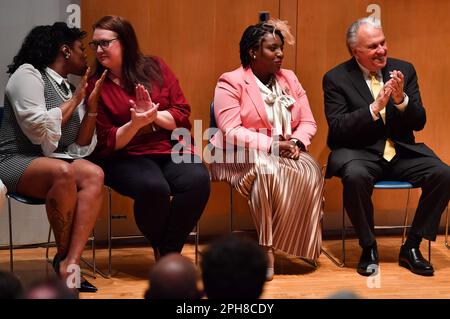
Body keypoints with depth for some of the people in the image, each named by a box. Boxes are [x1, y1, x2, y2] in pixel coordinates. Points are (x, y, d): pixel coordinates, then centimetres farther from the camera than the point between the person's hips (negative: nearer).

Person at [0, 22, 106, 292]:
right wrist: (75, 100, -7)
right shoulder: (28, 74, -3)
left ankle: (71, 264, -36)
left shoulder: (70, 90, 16)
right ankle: (63, 256, -17)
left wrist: (92, 106, 0)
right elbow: (39, 131, -17)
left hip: (54, 162, 6)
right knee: (63, 172, -36)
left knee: (94, 175, -25)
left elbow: (80, 149, 10)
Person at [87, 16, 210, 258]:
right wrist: (135, 123, -18)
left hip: (171, 150, 2)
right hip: (126, 157, -2)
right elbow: (107, 143, 0)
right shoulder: (95, 86, 3)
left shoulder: (155, 68, 8)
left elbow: (183, 115, 6)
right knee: (153, 187, -34)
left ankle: (169, 253, -13)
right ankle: (159, 251, -7)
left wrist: (154, 115, -13)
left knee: (197, 180, -29)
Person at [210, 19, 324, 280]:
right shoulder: (231, 82, -6)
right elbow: (231, 132, -16)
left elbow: (308, 122, 9)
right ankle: (266, 247, -29)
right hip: (241, 156, -5)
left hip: (285, 152, 5)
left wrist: (296, 142, -15)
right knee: (266, 169, -38)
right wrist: (272, 146, -26)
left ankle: (285, 244, -21)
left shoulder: (289, 79, 13)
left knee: (310, 171, -27)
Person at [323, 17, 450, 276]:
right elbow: (337, 128, -12)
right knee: (355, 176, -37)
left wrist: (401, 99, -16)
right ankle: (369, 248, -14)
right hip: (360, 153, -4)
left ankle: (412, 247, -6)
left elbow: (419, 123, 5)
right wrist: (374, 108, -23)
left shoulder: (404, 70, 8)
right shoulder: (336, 79, -2)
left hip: (402, 152, 4)